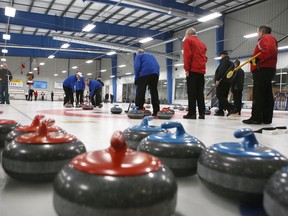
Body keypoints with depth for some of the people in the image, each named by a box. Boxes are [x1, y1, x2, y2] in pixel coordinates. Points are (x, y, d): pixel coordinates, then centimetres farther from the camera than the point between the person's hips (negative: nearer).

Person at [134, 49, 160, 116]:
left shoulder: (138, 56, 17)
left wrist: (136, 78, 2)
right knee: (154, 92, 10)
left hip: (145, 73, -6)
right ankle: (156, 111, 8)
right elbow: (157, 65, 26)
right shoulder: (151, 56, 35)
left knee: (140, 91, -4)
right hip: (156, 73, 6)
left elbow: (137, 66, -2)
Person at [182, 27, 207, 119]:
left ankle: (192, 113, -10)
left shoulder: (188, 40, 4)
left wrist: (186, 69, -11)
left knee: (192, 92, -8)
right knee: (200, 93, 5)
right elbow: (204, 57, 19)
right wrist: (202, 67, 16)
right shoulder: (202, 43, 24)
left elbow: (187, 55, -9)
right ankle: (202, 113, 2)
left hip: (192, 70, -6)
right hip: (201, 71, 6)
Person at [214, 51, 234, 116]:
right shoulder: (231, 63, 23)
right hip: (227, 82, 10)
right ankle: (220, 111, 12)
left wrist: (217, 79, -22)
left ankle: (230, 108, -22)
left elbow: (221, 71, -20)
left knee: (220, 96, -11)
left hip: (222, 82, -10)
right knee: (223, 97, 11)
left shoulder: (224, 61, -6)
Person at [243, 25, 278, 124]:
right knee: (267, 95, 6)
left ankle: (256, 118, -15)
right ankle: (267, 118, 7)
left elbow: (270, 50, -21)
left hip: (263, 70, -11)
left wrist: (258, 59, -21)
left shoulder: (267, 38, -2)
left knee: (258, 95, -13)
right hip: (268, 70, 11)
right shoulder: (269, 39, 29)